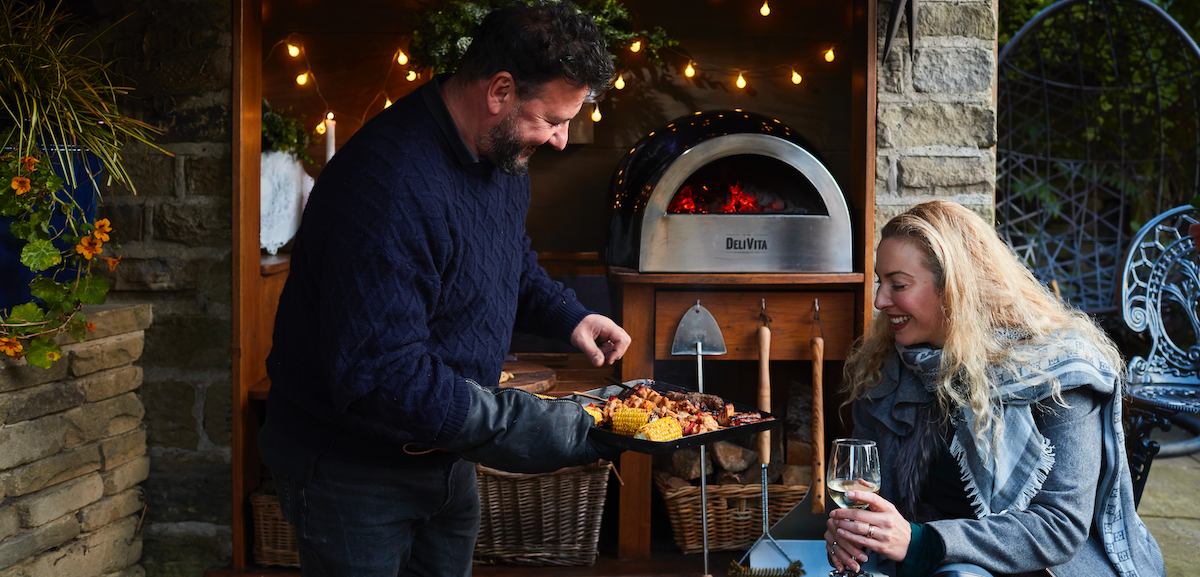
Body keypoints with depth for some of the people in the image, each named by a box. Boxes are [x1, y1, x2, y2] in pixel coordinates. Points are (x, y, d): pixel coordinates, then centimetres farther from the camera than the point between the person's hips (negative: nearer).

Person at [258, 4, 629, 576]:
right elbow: (382, 379, -35)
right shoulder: (388, 184, -32)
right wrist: (563, 432, -32)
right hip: (354, 474, -8)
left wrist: (568, 315, -2)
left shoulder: (503, 152, -2)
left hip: (446, 457, 8)